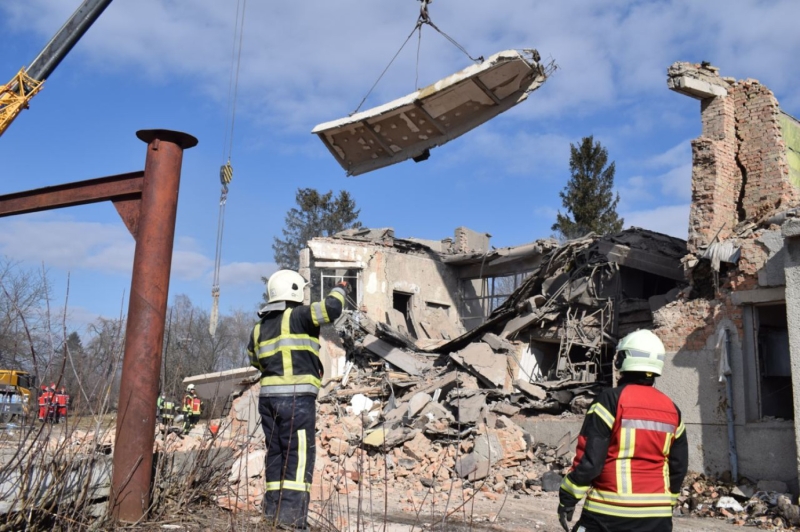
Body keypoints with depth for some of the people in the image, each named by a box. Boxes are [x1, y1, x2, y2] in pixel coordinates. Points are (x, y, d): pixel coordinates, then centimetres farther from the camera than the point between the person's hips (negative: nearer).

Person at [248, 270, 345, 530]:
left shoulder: (259, 327, 17)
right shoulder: (298, 316, -6)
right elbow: (331, 309, -14)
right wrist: (339, 290, 5)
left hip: (268, 396, 8)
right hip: (297, 396, -7)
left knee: (276, 453, 13)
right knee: (299, 455, -6)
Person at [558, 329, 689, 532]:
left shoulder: (611, 399, -11)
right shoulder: (672, 409, 7)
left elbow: (589, 458, -13)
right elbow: (679, 466, 13)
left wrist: (567, 498, -3)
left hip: (609, 513, -5)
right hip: (657, 515, 5)